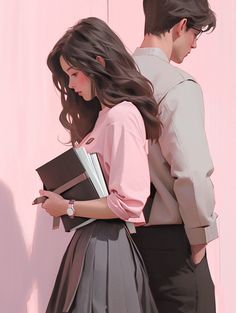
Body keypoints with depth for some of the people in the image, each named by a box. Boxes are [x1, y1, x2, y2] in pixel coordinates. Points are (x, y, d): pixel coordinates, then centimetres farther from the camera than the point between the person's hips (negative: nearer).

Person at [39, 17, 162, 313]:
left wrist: (67, 207, -13)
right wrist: (61, 195, -1)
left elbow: (128, 202, -22)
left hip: (107, 246, -9)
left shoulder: (122, 116, -16)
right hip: (92, 240, 9)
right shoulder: (103, 114, 15)